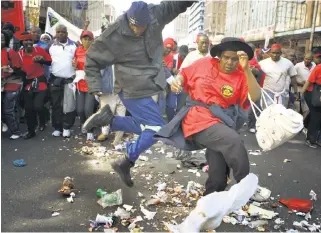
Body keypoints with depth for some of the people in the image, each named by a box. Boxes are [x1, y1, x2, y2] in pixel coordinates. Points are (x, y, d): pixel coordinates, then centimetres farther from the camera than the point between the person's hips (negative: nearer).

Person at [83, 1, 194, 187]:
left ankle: (107, 118, 19)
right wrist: (95, 86, -13)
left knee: (145, 127, 16)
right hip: (135, 91, -7)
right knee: (156, 128, -8)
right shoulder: (114, 36, -20)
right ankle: (126, 163, 8)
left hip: (152, 87, 7)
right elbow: (93, 59, -8)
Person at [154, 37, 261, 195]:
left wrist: (247, 69, -22)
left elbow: (255, 97, -15)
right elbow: (184, 74, 18)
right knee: (234, 142, -26)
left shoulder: (241, 76, 1)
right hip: (198, 118, -3)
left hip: (221, 120, 3)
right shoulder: (205, 64, 3)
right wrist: (176, 81, -5)